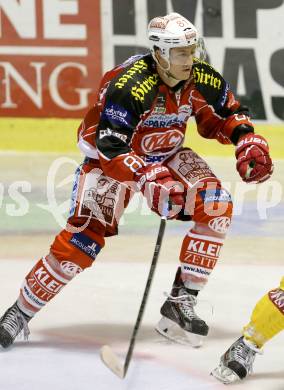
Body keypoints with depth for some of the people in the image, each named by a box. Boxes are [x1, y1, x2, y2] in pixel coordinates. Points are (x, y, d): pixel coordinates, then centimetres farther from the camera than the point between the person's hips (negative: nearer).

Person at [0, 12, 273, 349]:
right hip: (110, 157, -6)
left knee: (216, 205, -15)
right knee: (84, 236, -18)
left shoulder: (201, 79, -14)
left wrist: (247, 142, -14)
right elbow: (110, 145, -39)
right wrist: (150, 180, -49)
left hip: (166, 154, 6)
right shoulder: (130, 84, -33)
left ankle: (182, 299, -6)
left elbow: (227, 114, 5)